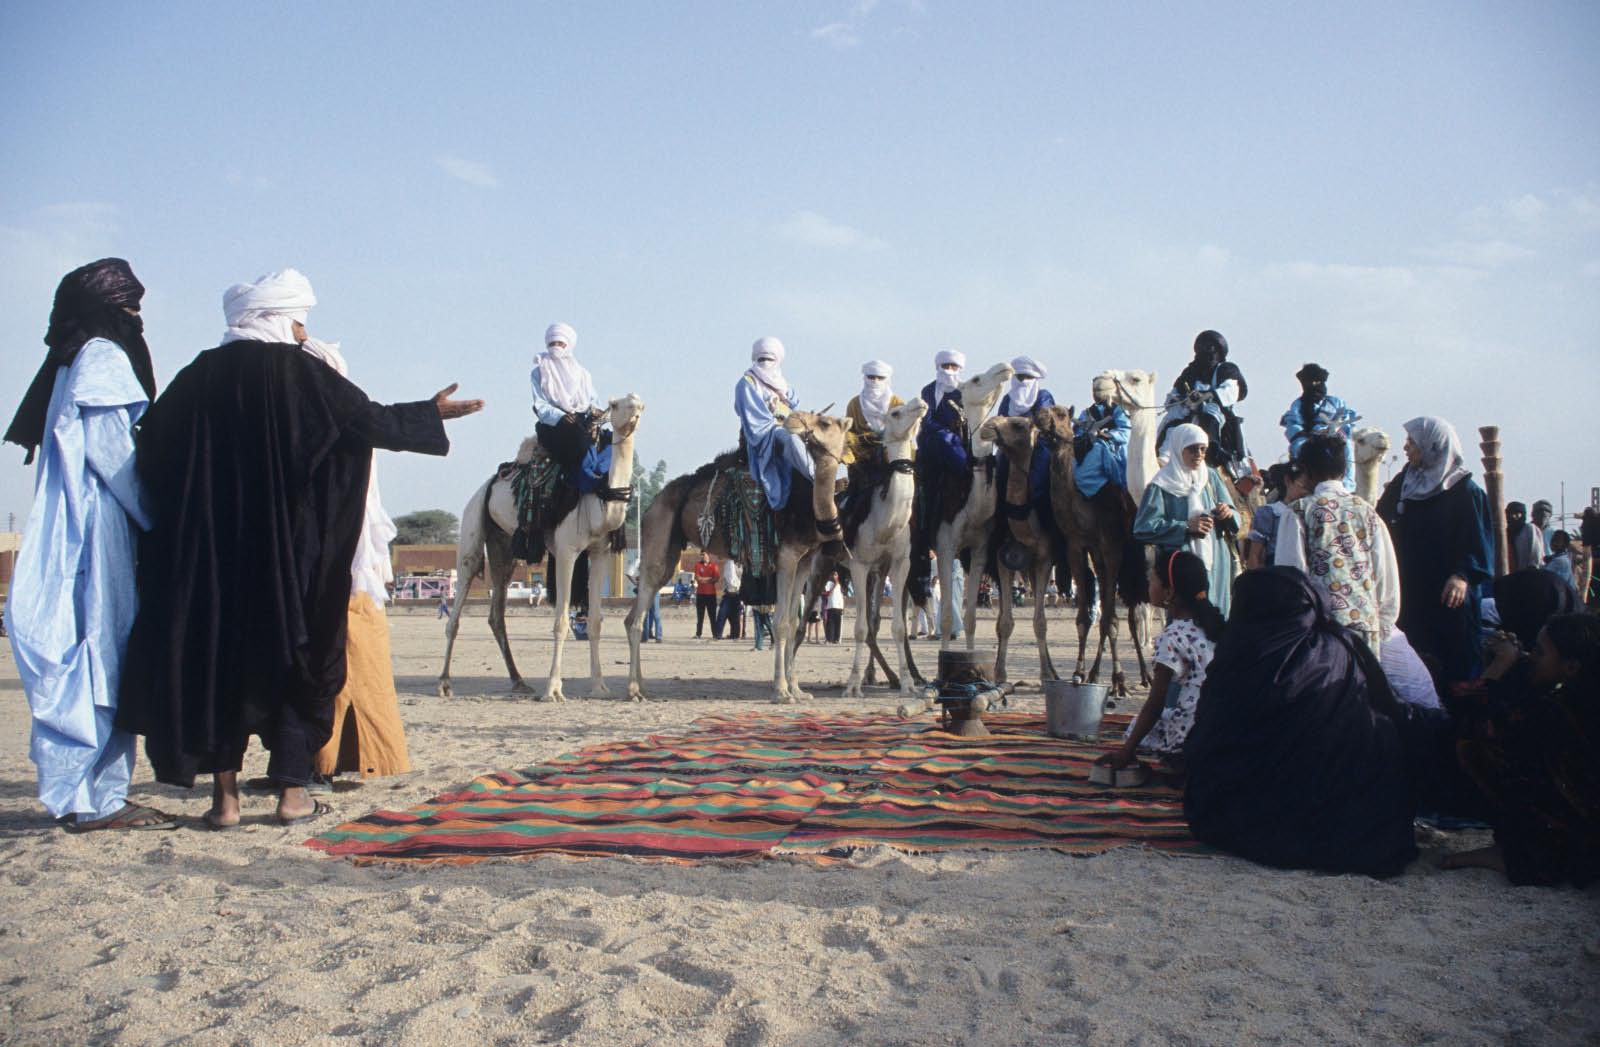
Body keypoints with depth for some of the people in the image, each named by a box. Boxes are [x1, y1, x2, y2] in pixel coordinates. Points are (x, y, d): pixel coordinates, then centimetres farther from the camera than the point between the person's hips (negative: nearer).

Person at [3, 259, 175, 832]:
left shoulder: (77, 360, 23)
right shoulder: (103, 356, -5)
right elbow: (110, 447, -14)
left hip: (82, 528, 9)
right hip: (97, 531, -9)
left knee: (101, 661, 8)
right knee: (101, 655, -9)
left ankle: (96, 795, 11)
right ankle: (92, 799, -7)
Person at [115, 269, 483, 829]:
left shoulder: (200, 373, 7)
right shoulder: (301, 371, -4)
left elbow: (151, 441, 12)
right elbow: (368, 419, -4)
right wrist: (432, 413, 9)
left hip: (207, 546, 3)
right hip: (287, 546, -3)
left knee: (214, 653, 8)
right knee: (294, 654, 6)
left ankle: (225, 795, 8)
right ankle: (291, 791, 6)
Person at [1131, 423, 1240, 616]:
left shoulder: (1210, 477, 11)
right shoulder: (1162, 486, -4)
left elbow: (1234, 524, 14)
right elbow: (1143, 528, -12)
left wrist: (1228, 514, -10)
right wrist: (1186, 527, -17)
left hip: (1215, 566, 5)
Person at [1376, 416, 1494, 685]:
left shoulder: (1465, 491, -3)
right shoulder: (1402, 484, 14)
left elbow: (1478, 540, -11)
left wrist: (1463, 574, -23)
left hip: (1447, 596, -5)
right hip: (1408, 594, 5)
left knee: (1455, 666, -3)